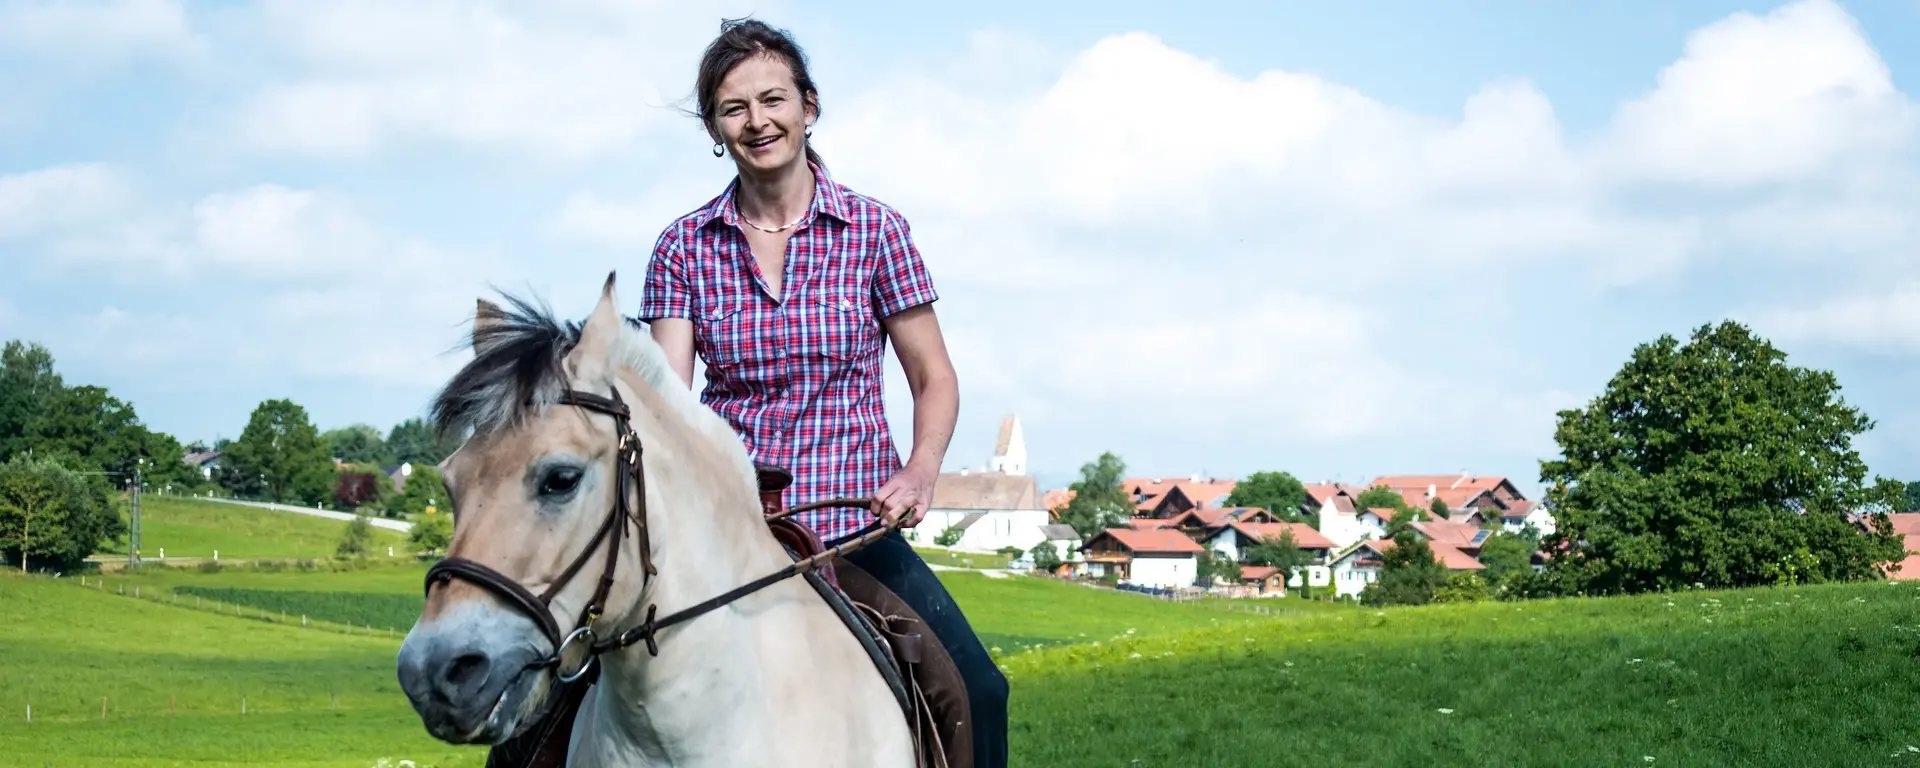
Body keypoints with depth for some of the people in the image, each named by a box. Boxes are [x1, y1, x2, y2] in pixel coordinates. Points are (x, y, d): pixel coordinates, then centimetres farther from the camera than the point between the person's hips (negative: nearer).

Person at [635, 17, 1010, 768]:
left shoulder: (875, 229, 0)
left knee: (975, 690, -18)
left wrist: (920, 474, -16)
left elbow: (934, 380, 4)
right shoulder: (685, 247, 4)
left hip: (855, 522, -1)